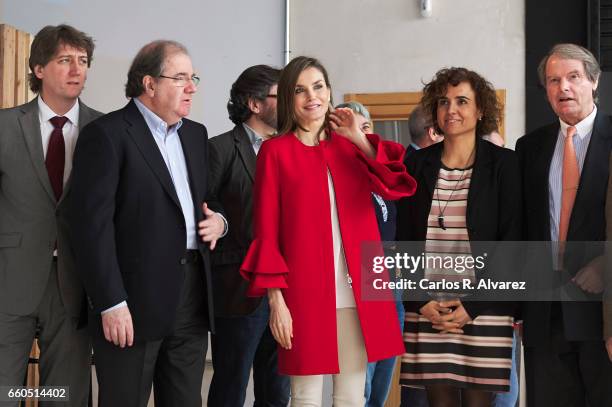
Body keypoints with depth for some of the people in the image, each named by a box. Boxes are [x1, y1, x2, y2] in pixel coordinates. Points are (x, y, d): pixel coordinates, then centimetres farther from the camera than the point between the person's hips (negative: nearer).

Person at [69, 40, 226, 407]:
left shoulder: (196, 134, 15)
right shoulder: (107, 135, -7)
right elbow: (93, 225, -13)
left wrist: (219, 220, 3)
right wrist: (111, 304, -18)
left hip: (193, 294, 7)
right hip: (135, 299, -6)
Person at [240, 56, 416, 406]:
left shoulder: (349, 146, 12)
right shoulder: (275, 151, 1)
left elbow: (398, 187, -3)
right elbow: (266, 230, -3)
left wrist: (360, 140, -6)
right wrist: (275, 298, -10)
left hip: (356, 292, 4)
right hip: (304, 291, -4)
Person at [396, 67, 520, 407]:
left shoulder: (503, 164, 0)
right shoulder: (416, 165, 9)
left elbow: (511, 242, -3)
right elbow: (404, 240, 9)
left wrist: (473, 306, -10)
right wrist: (421, 301, -4)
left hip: (484, 311, -2)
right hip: (427, 311, 2)